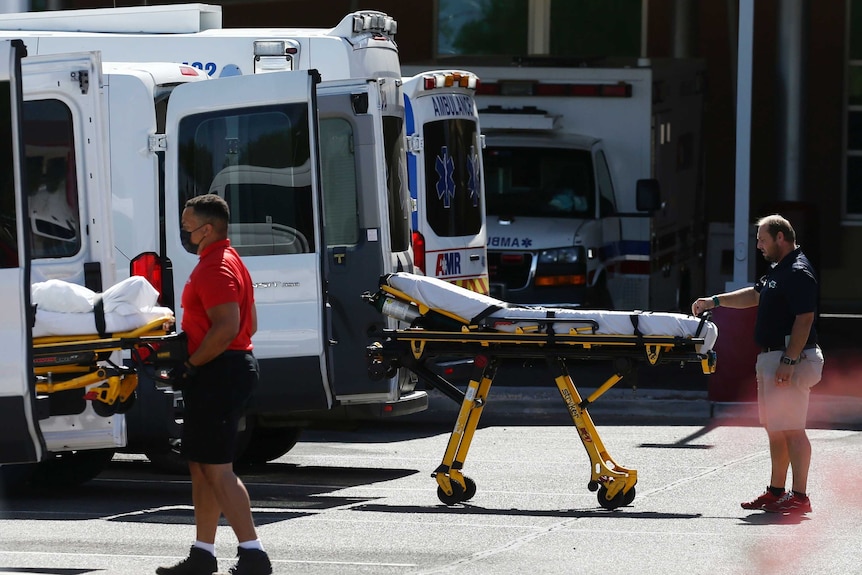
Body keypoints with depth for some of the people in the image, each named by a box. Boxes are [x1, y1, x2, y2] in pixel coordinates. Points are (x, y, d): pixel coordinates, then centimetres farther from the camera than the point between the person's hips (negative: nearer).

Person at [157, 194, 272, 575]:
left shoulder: (214, 269, -16)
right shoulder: (229, 261, 18)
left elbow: (227, 326, -27)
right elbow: (248, 324, 23)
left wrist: (190, 367, -20)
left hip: (216, 374, -11)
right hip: (236, 366, 11)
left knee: (216, 469, -10)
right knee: (203, 466, 16)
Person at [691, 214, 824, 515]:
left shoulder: (799, 273, -16)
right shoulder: (779, 270, 16)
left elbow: (804, 319, -22)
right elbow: (754, 295, 32)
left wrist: (788, 361, -25)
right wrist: (715, 301, 26)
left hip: (790, 358, -11)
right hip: (770, 357, 11)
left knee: (791, 430, -10)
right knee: (776, 430, 14)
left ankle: (799, 496, -10)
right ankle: (776, 491, 21)